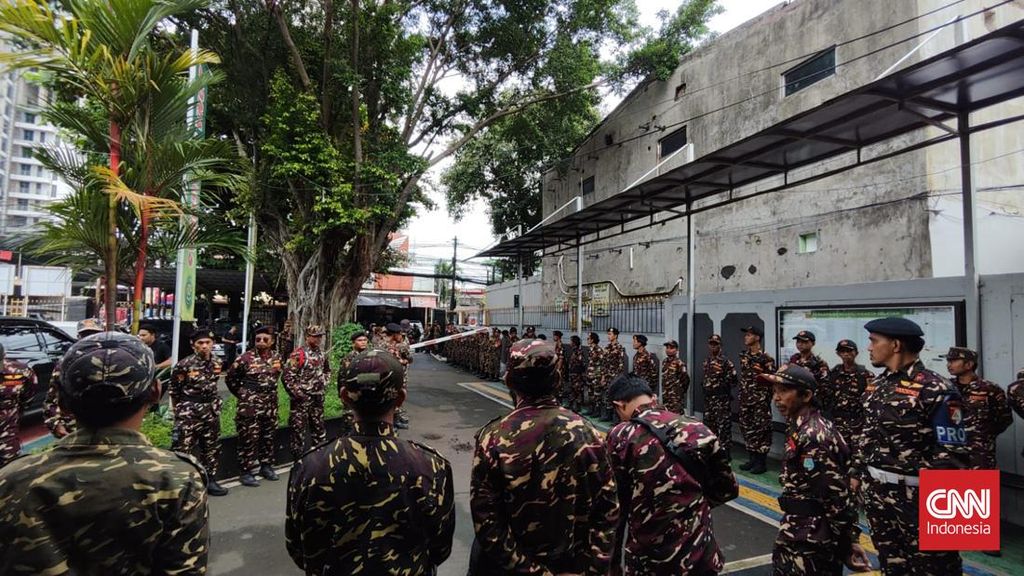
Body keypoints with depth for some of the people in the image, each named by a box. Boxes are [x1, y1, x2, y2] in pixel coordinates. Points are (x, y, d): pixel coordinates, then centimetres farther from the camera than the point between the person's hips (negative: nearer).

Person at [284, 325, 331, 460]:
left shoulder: (322, 354, 7)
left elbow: (327, 371, 25)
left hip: (317, 398, 7)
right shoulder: (298, 354, -15)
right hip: (301, 398, -7)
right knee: (298, 429, 1)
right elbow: (286, 376, -17)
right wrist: (296, 393, -15)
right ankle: (298, 459, 11)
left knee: (319, 427, 16)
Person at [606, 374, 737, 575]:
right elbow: (727, 489, 5)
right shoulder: (696, 428, -3)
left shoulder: (621, 436, -13)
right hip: (701, 554, 3)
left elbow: (614, 505, -7)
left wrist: (612, 558, 6)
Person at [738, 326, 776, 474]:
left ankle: (762, 462, 9)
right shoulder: (743, 356, 9)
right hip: (745, 399, 7)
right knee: (747, 429, 11)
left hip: (760, 400, -7)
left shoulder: (765, 358, -12)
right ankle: (753, 459, 22)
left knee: (761, 430, -1)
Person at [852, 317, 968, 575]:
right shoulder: (876, 386, 7)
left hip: (916, 495, -6)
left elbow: (952, 451, -15)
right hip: (874, 490, 7)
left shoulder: (936, 390, -14)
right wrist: (857, 473, 15)